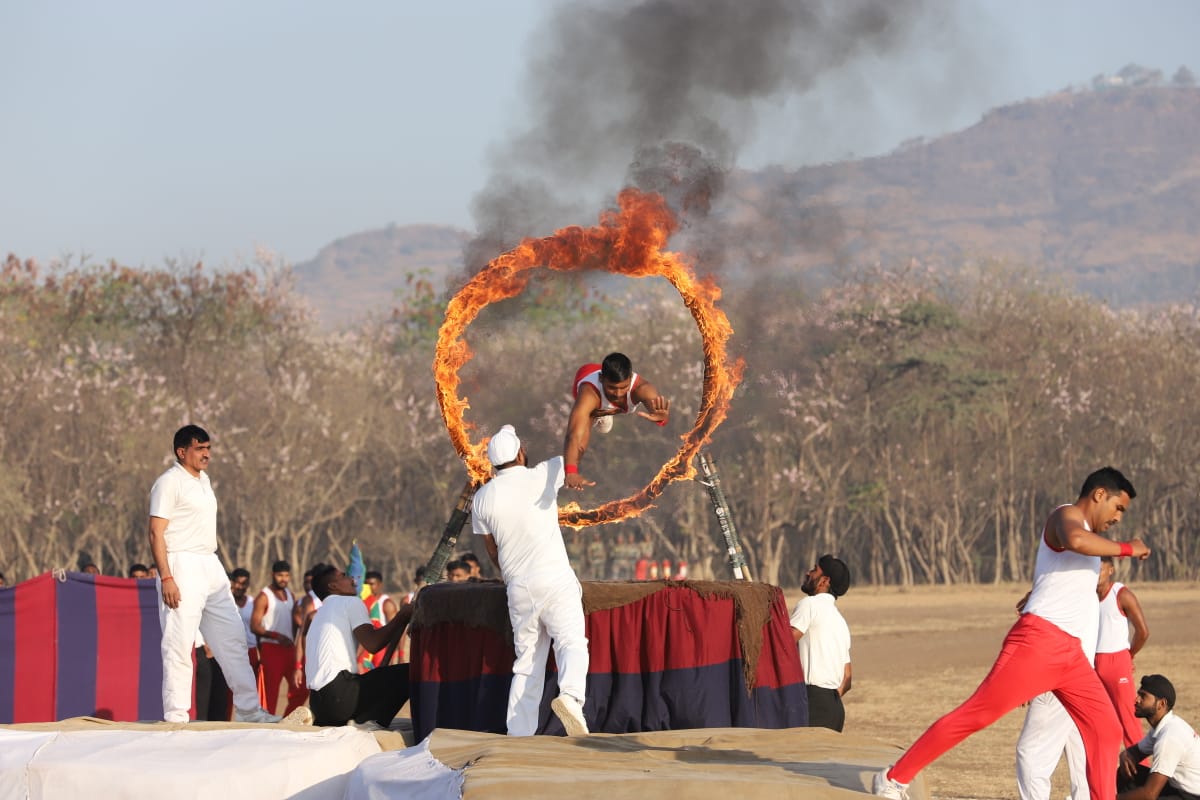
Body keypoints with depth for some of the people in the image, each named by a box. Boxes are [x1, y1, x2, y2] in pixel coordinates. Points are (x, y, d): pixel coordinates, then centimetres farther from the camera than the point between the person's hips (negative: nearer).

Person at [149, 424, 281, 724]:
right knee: (179, 643, -8)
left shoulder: (203, 480, 17)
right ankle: (175, 716, -5)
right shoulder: (169, 483, -9)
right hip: (182, 567, -9)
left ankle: (248, 709, 10)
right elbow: (156, 534, -14)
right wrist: (166, 577, -22)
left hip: (211, 567, 9)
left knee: (232, 639, 7)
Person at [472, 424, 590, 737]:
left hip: (518, 587, 3)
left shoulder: (483, 498, 3)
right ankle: (570, 696, -39)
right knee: (571, 643, -9)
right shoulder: (542, 476, -4)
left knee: (527, 662, 10)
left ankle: (518, 735, 4)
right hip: (555, 579, -3)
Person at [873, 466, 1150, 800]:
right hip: (1038, 641, -9)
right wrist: (1126, 548, -19)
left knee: (1107, 729, -1)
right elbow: (1075, 540, -29)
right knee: (976, 714, -9)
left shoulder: (1087, 533, 25)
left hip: (1070, 653, 9)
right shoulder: (1066, 516, -3)